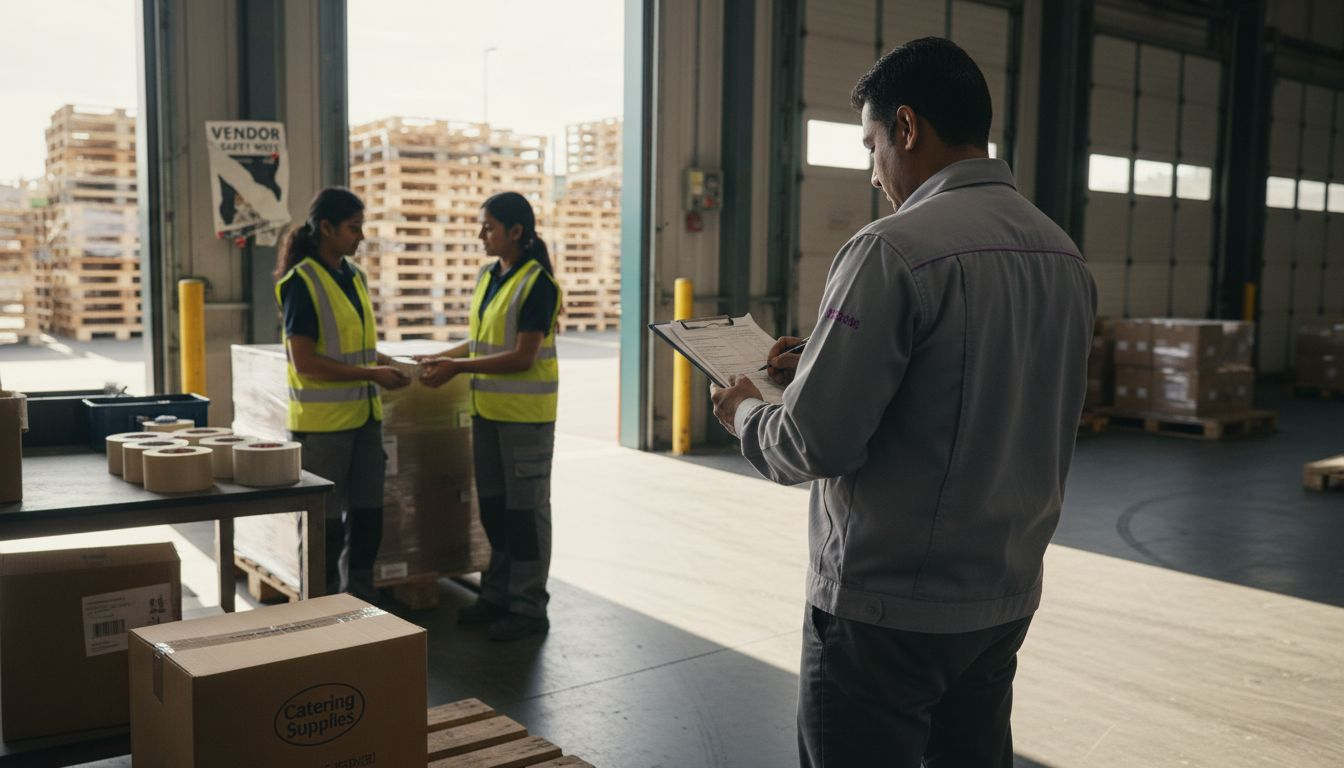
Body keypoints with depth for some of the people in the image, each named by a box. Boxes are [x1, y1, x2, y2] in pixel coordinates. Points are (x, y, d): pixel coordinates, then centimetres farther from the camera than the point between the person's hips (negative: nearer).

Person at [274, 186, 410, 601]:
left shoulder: (355, 276, 10)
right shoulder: (302, 283, -13)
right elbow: (304, 362, -17)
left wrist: (384, 362, 1)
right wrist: (371, 374, -18)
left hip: (364, 416, 7)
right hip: (323, 422, -7)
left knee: (367, 514, 13)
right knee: (326, 521, 3)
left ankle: (360, 602, 27)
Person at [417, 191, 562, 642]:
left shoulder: (537, 283, -15)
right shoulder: (487, 276, 9)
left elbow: (523, 356, -20)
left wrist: (459, 368, -20)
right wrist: (442, 357, 5)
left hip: (525, 414, -8)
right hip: (488, 409, 8)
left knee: (525, 508, 2)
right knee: (493, 504, 16)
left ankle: (528, 608, 13)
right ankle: (498, 595, 30)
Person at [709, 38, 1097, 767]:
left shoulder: (894, 250, -20)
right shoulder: (1064, 254, 5)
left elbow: (817, 443, -21)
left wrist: (744, 413, 0)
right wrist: (819, 369, 16)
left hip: (887, 609, -7)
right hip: (1007, 598, 8)